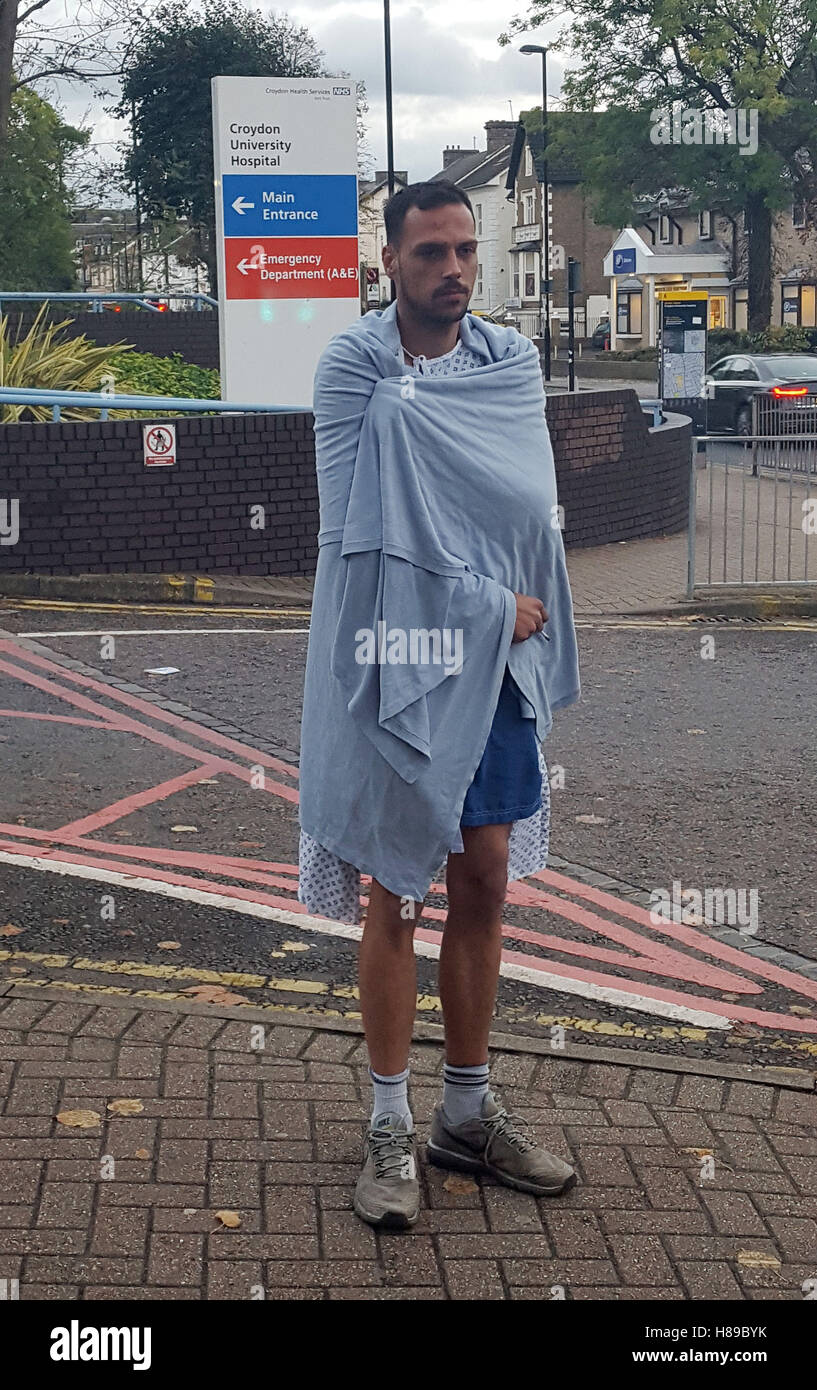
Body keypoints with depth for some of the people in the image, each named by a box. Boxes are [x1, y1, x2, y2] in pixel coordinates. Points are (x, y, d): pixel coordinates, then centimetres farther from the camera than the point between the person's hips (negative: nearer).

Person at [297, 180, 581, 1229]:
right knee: (396, 896, 3)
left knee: (484, 882, 10)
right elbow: (374, 532, -14)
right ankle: (391, 1126, 16)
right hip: (396, 662, -4)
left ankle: (468, 1111, 24)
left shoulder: (513, 360, 7)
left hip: (495, 665, 4)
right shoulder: (351, 367, -6)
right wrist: (490, 608, -13)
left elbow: (524, 497, -8)